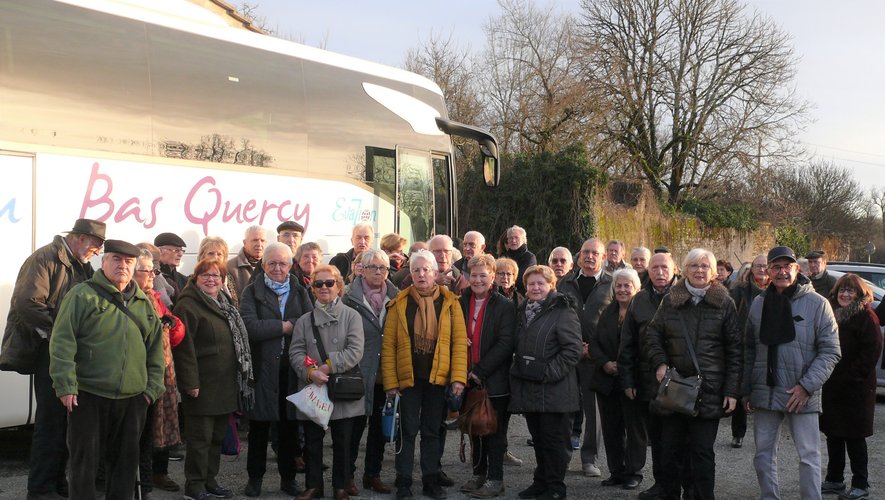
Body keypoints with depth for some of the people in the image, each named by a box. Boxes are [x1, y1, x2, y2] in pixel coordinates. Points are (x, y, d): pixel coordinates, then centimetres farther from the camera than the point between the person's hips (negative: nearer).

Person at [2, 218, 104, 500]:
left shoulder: (83, 267, 15)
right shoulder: (45, 258, -11)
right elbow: (27, 303, -21)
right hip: (49, 351, -8)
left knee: (65, 420, 11)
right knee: (51, 420, -5)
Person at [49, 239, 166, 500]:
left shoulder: (143, 302, 12)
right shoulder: (82, 295, -4)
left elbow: (156, 346, 15)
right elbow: (62, 342, -10)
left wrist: (153, 386, 7)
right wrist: (66, 385, -16)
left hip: (132, 399, 5)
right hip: (88, 395, -4)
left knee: (126, 460, 11)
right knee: (84, 461, 2)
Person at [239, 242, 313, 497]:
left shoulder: (299, 292, 11)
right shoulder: (252, 292, 1)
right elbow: (250, 326, -15)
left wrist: (282, 326, -16)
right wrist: (285, 326, -12)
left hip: (291, 368, 2)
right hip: (262, 368, -2)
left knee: (289, 426, 9)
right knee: (259, 426, 6)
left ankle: (288, 477, 20)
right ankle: (255, 477, 18)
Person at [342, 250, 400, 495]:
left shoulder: (396, 298, 5)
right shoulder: (351, 298, -5)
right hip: (360, 372, -4)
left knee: (380, 424, 11)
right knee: (356, 423, 1)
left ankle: (373, 474, 22)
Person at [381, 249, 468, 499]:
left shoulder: (450, 302, 1)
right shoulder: (399, 304, -1)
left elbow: (459, 342, -2)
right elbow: (388, 346, -2)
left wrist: (458, 377, -9)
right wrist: (390, 382, -6)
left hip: (439, 378, 1)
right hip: (408, 378, -1)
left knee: (432, 432, 11)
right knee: (408, 431, 5)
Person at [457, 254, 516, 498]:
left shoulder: (504, 306, -7)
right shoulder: (461, 303, 7)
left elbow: (505, 344, -14)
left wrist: (480, 371, -17)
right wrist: (467, 373, -6)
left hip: (495, 380, -5)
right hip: (470, 379, 5)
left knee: (495, 431, 2)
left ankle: (495, 479, 9)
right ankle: (478, 474, 24)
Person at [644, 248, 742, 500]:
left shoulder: (724, 303, 1)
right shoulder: (670, 301, 7)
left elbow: (735, 349, 0)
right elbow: (653, 334, 15)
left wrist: (732, 390, -5)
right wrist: (659, 362, -3)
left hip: (709, 391, -2)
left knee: (702, 451, 0)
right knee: (670, 448, 7)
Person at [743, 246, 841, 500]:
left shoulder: (817, 304, -6)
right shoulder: (759, 303, 7)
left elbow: (830, 352, -7)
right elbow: (750, 350, 12)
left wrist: (807, 386, -15)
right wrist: (747, 390, 9)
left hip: (802, 396, -4)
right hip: (765, 393, 4)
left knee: (809, 456, -1)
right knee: (763, 454, 11)